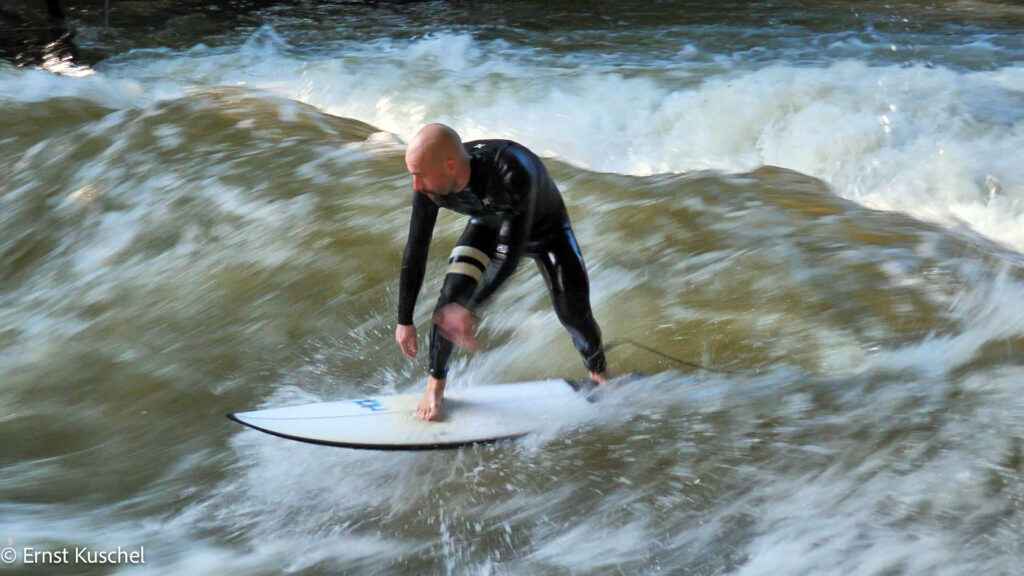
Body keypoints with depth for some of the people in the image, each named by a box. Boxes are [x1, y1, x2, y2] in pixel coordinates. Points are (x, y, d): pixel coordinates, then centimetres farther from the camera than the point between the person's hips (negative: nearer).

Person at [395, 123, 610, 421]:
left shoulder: (511, 172, -46)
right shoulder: (429, 185, -29)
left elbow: (510, 254, -43)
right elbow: (415, 252, -18)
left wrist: (467, 310, -46)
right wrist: (404, 320, -15)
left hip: (545, 229, -3)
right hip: (488, 226, 3)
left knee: (574, 313, -11)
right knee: (452, 294, -18)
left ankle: (600, 373, 20)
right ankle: (436, 381, 3)